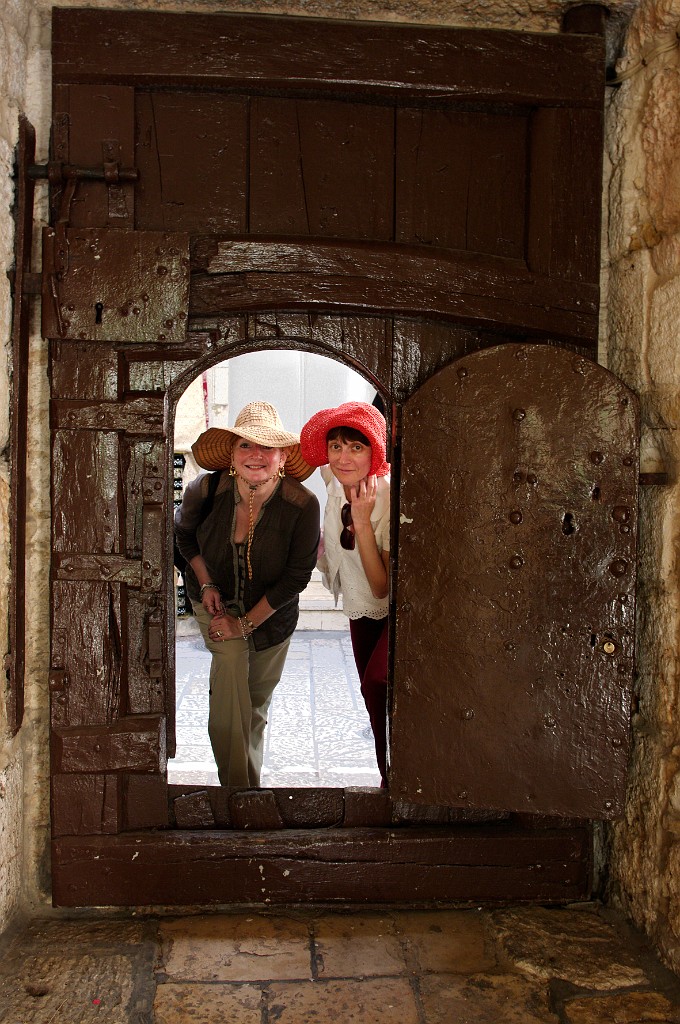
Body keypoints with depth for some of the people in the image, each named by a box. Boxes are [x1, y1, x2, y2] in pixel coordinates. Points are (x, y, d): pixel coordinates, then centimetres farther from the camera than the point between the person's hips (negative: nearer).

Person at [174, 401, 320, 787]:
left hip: (272, 613, 0)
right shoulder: (205, 490, -23)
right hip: (216, 600, 0)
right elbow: (184, 534, 1)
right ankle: (238, 781, -6)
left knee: (258, 700, 15)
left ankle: (251, 772, 44)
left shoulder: (303, 505, -27)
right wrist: (206, 584, -11)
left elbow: (296, 577, -18)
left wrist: (246, 622, -17)